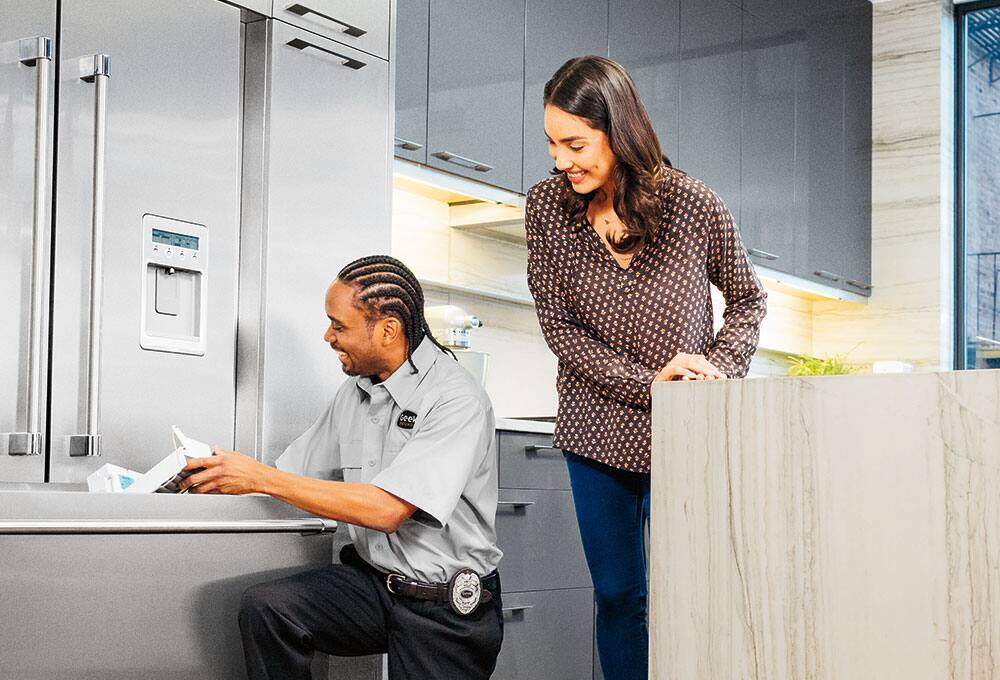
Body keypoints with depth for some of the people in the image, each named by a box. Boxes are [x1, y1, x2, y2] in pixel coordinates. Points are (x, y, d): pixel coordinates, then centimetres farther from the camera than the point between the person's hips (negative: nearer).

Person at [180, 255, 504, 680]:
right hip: (373, 578, 6)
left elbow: (386, 510, -25)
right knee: (264, 608, -19)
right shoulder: (356, 391, 7)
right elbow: (294, 475, 15)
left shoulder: (457, 401, -17)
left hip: (447, 608, -5)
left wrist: (260, 478, -22)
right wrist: (222, 482, -1)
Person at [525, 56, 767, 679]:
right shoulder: (547, 207, -9)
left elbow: (748, 300, 3)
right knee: (617, 596, 10)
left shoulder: (695, 205, -14)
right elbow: (559, 327, -6)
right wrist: (648, 383, -17)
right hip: (597, 430, 2)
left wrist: (719, 371, -15)